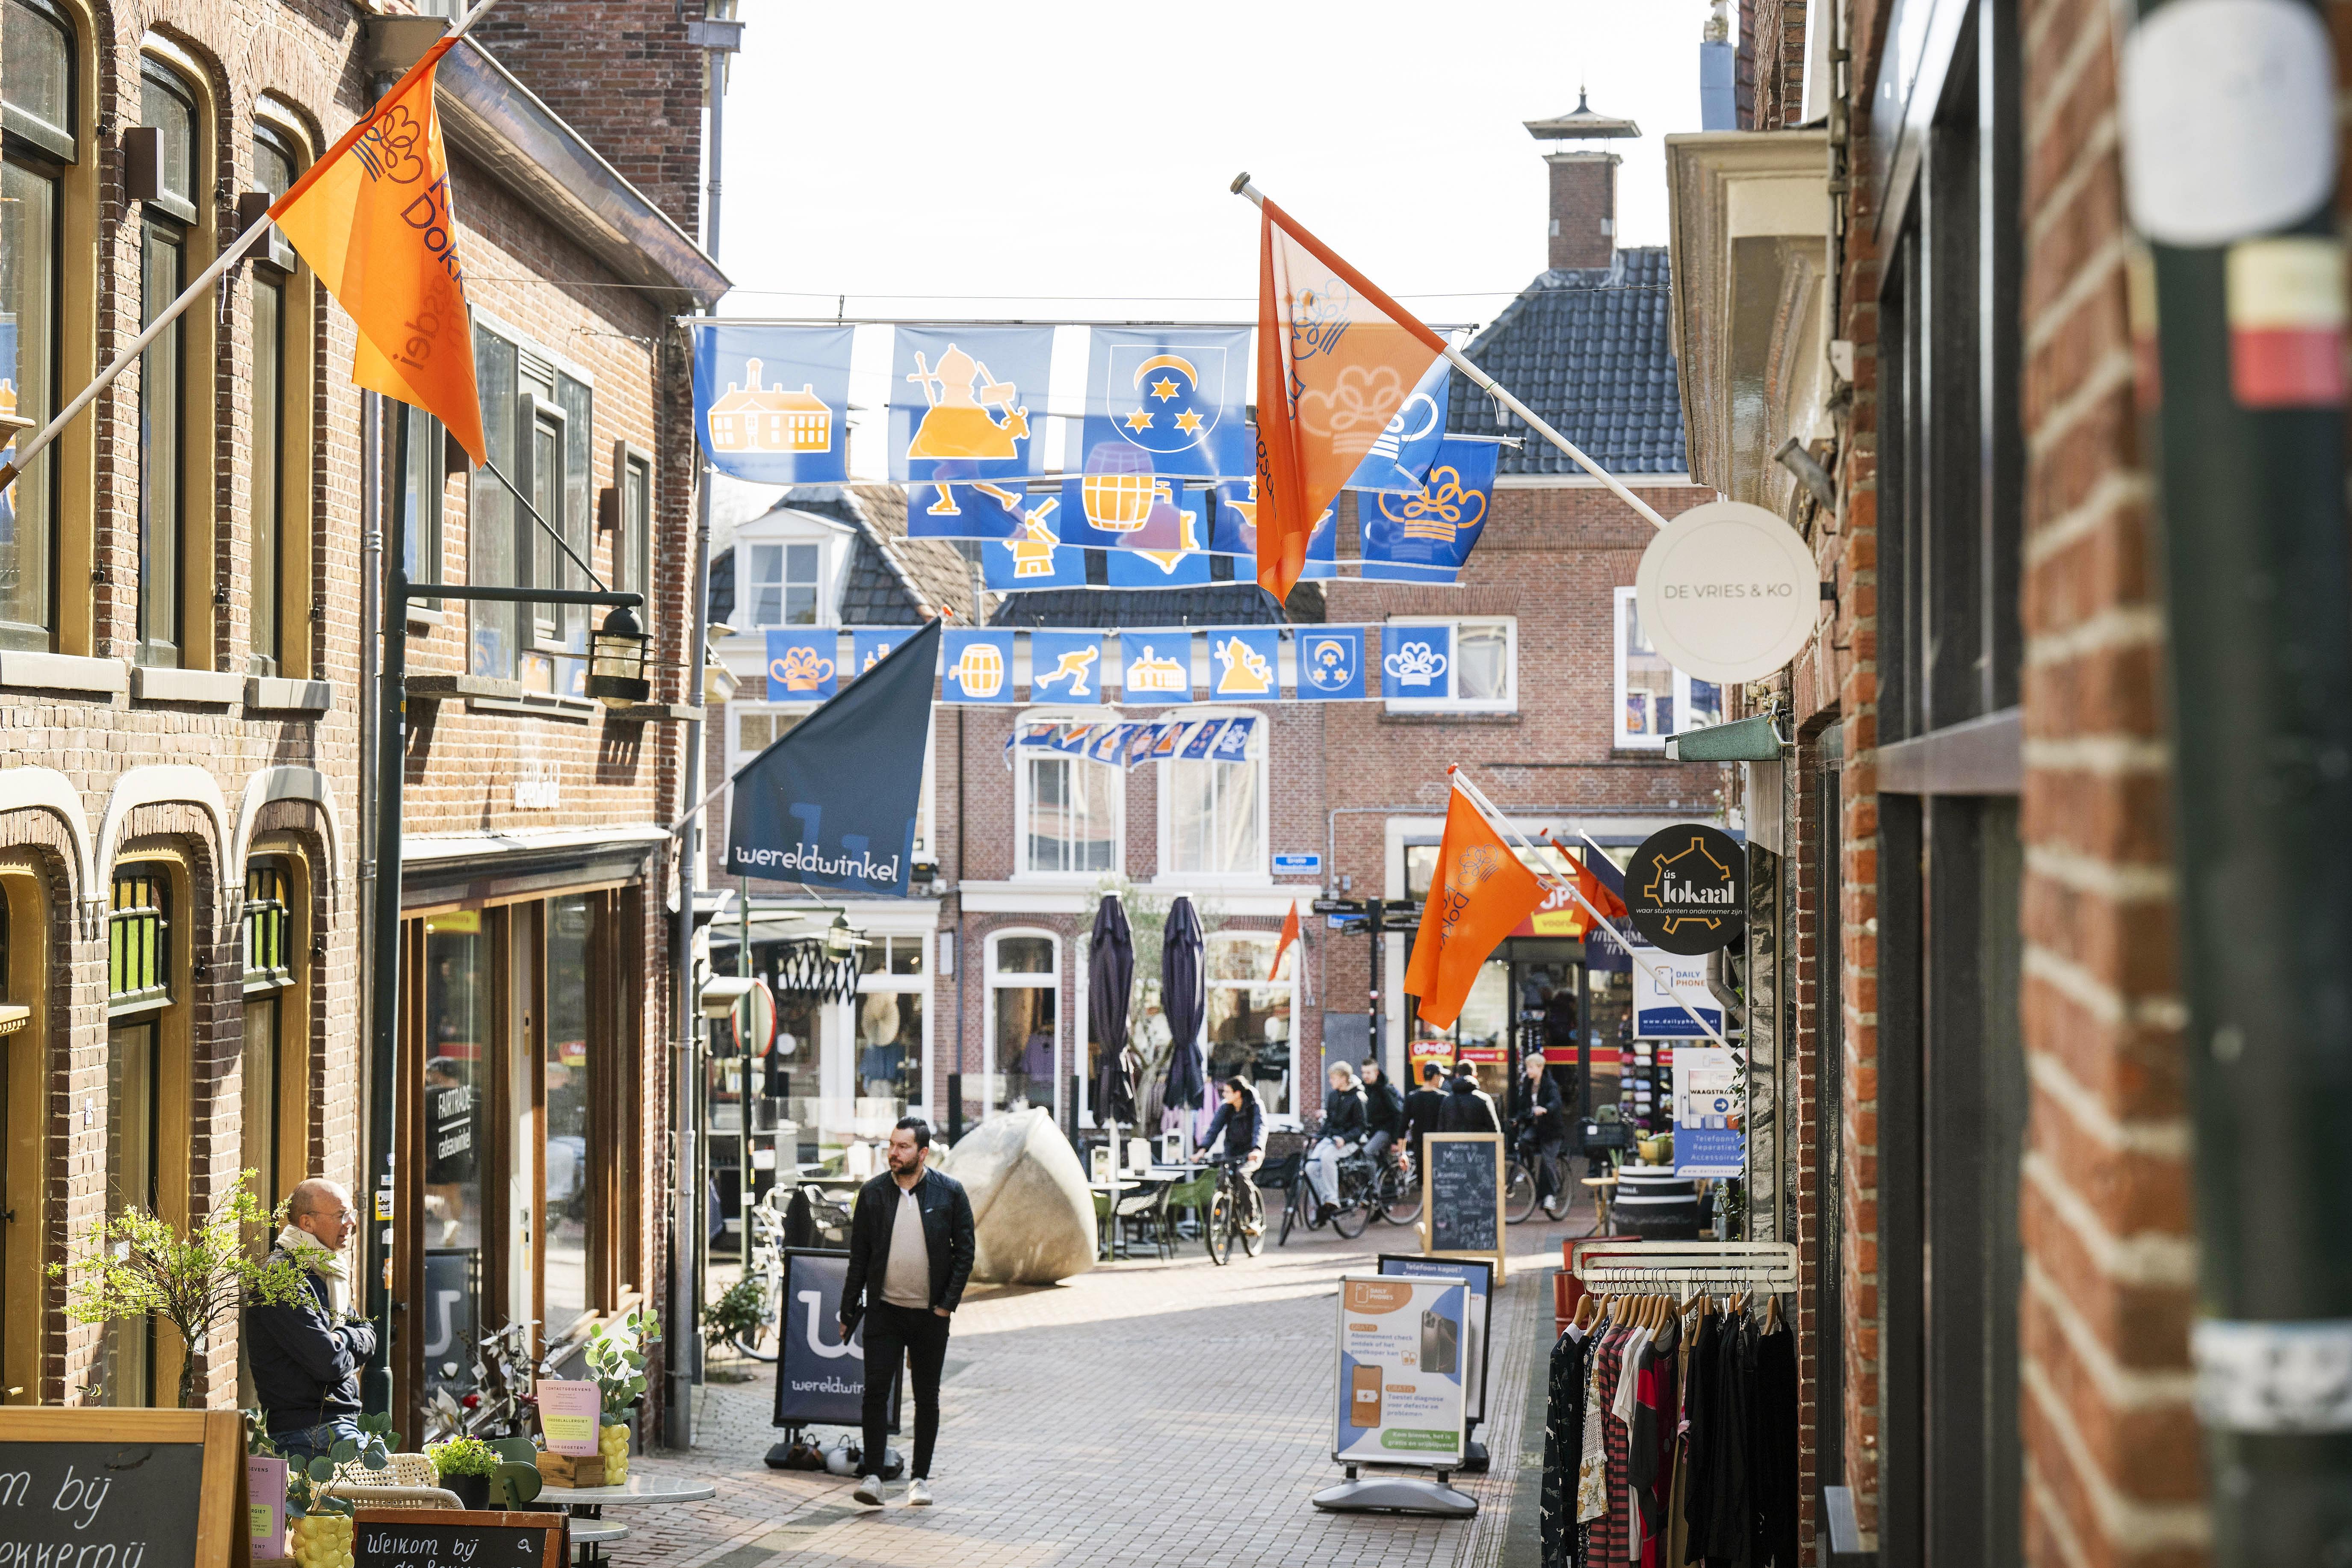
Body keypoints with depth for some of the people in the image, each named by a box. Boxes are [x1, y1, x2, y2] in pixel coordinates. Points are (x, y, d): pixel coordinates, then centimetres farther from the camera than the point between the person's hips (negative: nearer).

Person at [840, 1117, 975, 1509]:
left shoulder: (950, 1192, -1)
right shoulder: (873, 1193, 2)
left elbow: (964, 1251, 2)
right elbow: (858, 1256, 7)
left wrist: (949, 1302, -7)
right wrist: (848, 1312, 5)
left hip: (930, 1314, 0)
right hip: (884, 1310, 0)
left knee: (927, 1398, 7)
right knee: (876, 1391, -8)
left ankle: (920, 1477, 17)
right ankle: (873, 1476, -5)